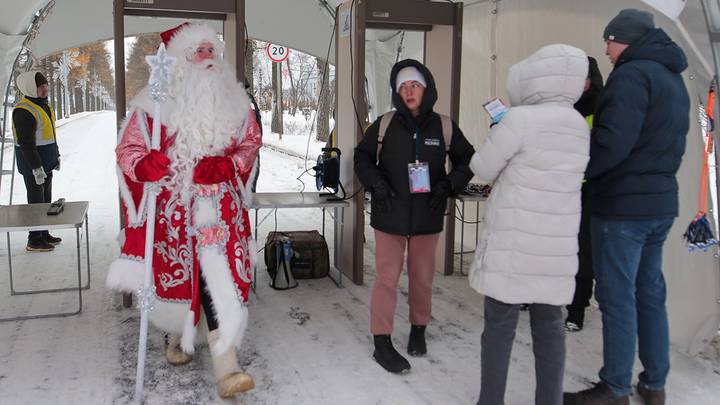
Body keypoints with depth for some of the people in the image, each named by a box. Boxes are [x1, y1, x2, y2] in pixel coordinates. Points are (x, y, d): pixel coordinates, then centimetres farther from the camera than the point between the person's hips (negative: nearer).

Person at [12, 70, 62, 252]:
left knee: (46, 199, 16)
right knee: (36, 201, -2)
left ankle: (44, 234, 28)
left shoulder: (44, 105, 11)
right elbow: (26, 143, -23)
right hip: (32, 164, -9)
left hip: (46, 162, 9)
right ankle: (34, 240, 7)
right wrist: (36, 167, -24)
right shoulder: (23, 111, -19)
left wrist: (56, 155, 20)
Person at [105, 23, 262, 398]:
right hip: (175, 207, -1)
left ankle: (225, 367, -8)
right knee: (177, 274, 12)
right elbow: (127, 148, -4)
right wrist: (144, 164, -28)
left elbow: (251, 141, 10)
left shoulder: (233, 99, 5)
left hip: (220, 206, 1)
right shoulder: (156, 102, -5)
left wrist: (227, 164, -10)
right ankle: (178, 336, 42)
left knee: (218, 277, -8)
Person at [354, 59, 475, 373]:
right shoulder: (384, 125, -3)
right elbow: (362, 158, 7)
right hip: (390, 215, -1)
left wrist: (449, 185, -9)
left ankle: (418, 329, 35)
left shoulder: (444, 127, -2)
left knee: (422, 277, 13)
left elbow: (467, 160, 8)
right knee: (387, 277, 0)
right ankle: (382, 343, 10)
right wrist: (376, 183, -10)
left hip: (427, 217, 1)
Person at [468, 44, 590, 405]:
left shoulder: (519, 120, -16)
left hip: (513, 243, -6)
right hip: (556, 245, 6)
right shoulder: (578, 128, 7)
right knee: (549, 323, 13)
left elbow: (482, 169, -5)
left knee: (499, 323, 5)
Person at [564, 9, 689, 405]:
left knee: (617, 298, -1)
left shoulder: (632, 74, -13)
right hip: (660, 202, 9)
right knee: (650, 293, 15)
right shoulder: (673, 78, 17)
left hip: (623, 205, -9)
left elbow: (612, 142, -23)